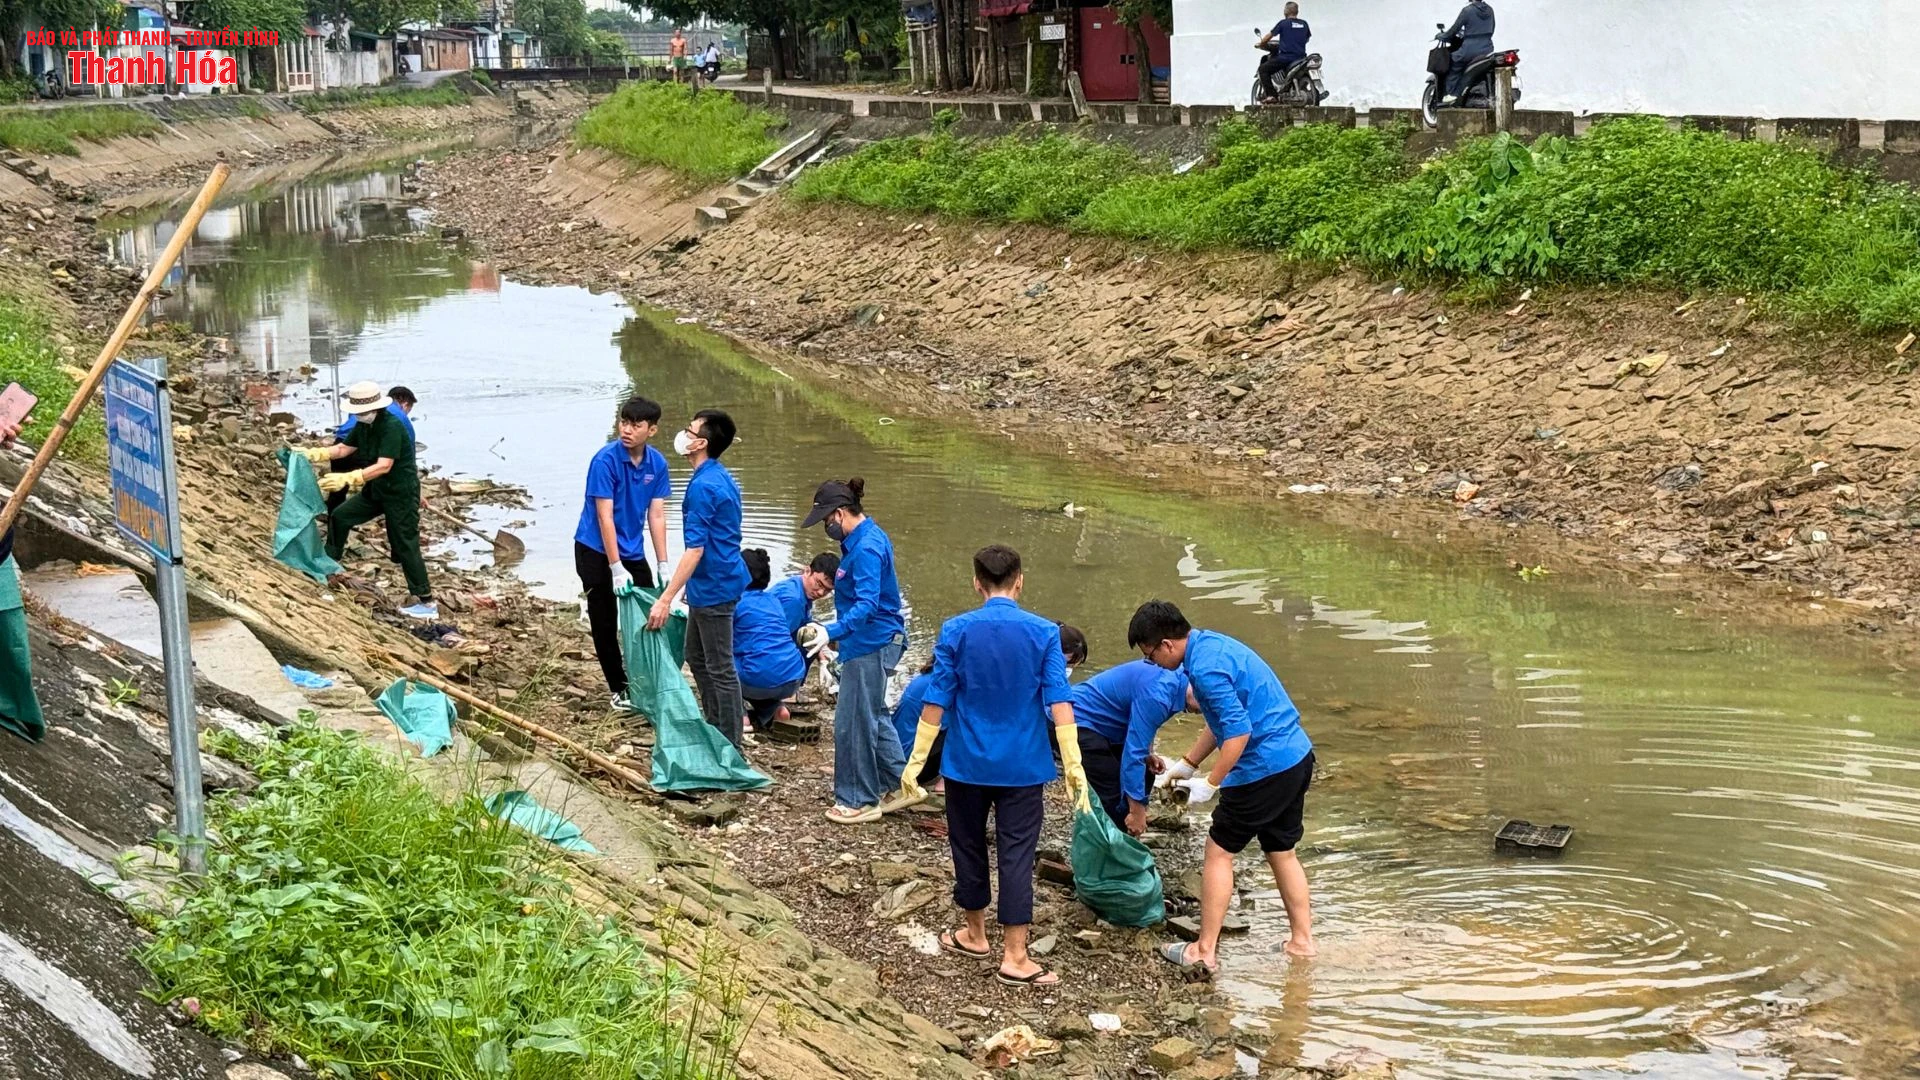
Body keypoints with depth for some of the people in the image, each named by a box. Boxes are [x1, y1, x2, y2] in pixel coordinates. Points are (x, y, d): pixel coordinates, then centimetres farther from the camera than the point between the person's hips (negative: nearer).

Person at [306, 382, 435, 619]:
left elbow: (383, 466, -33)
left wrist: (347, 479, -40)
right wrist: (311, 455, -3)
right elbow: (342, 449, 10)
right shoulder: (364, 425, 0)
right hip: (376, 490, 9)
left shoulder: (392, 427, -27)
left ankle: (427, 603, -3)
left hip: (401, 493, -9)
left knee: (405, 546, -7)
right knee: (340, 516, 12)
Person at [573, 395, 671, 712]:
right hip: (596, 551, -5)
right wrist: (616, 569, -24)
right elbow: (605, 517, -22)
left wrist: (663, 565, -6)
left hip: (633, 551, 5)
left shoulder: (657, 463, -4)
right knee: (605, 623, 3)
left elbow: (656, 515, -1)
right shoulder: (605, 460, -20)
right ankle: (620, 689, 15)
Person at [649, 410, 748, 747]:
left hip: (713, 587, -10)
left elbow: (695, 550, -26)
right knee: (697, 657, 22)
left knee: (720, 668, -1)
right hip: (712, 583, 10)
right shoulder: (721, 477, 9)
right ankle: (714, 728, 32)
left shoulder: (703, 486, -22)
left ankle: (730, 746, 7)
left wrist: (666, 599, -25)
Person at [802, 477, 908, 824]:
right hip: (875, 642, 11)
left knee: (853, 721, -2)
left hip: (872, 645, -11)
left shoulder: (866, 548, -22)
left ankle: (860, 801, 8)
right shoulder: (865, 538, 10)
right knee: (873, 716, 22)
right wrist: (838, 634, 27)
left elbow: (867, 604, -31)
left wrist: (831, 632, -40)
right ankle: (897, 784, 32)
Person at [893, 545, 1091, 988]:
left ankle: (975, 934, 31)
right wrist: (1074, 767, -9)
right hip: (1023, 767, -1)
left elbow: (936, 701, -5)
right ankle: (1014, 956, 1)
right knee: (1016, 854, 2)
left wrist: (915, 761, 2)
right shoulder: (1044, 633, -8)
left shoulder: (955, 632, -7)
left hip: (967, 763, 1)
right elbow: (1060, 703, -11)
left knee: (969, 845, 17)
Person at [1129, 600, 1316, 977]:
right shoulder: (1211, 644, 13)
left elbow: (1238, 731, -24)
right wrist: (1186, 764, 23)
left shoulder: (1205, 667, -19)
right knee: (1282, 852, 20)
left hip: (1264, 768, -10)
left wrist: (1210, 783, -15)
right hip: (1297, 757, 10)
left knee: (1219, 852, 2)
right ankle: (1302, 941, 25)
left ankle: (1205, 952, 7)